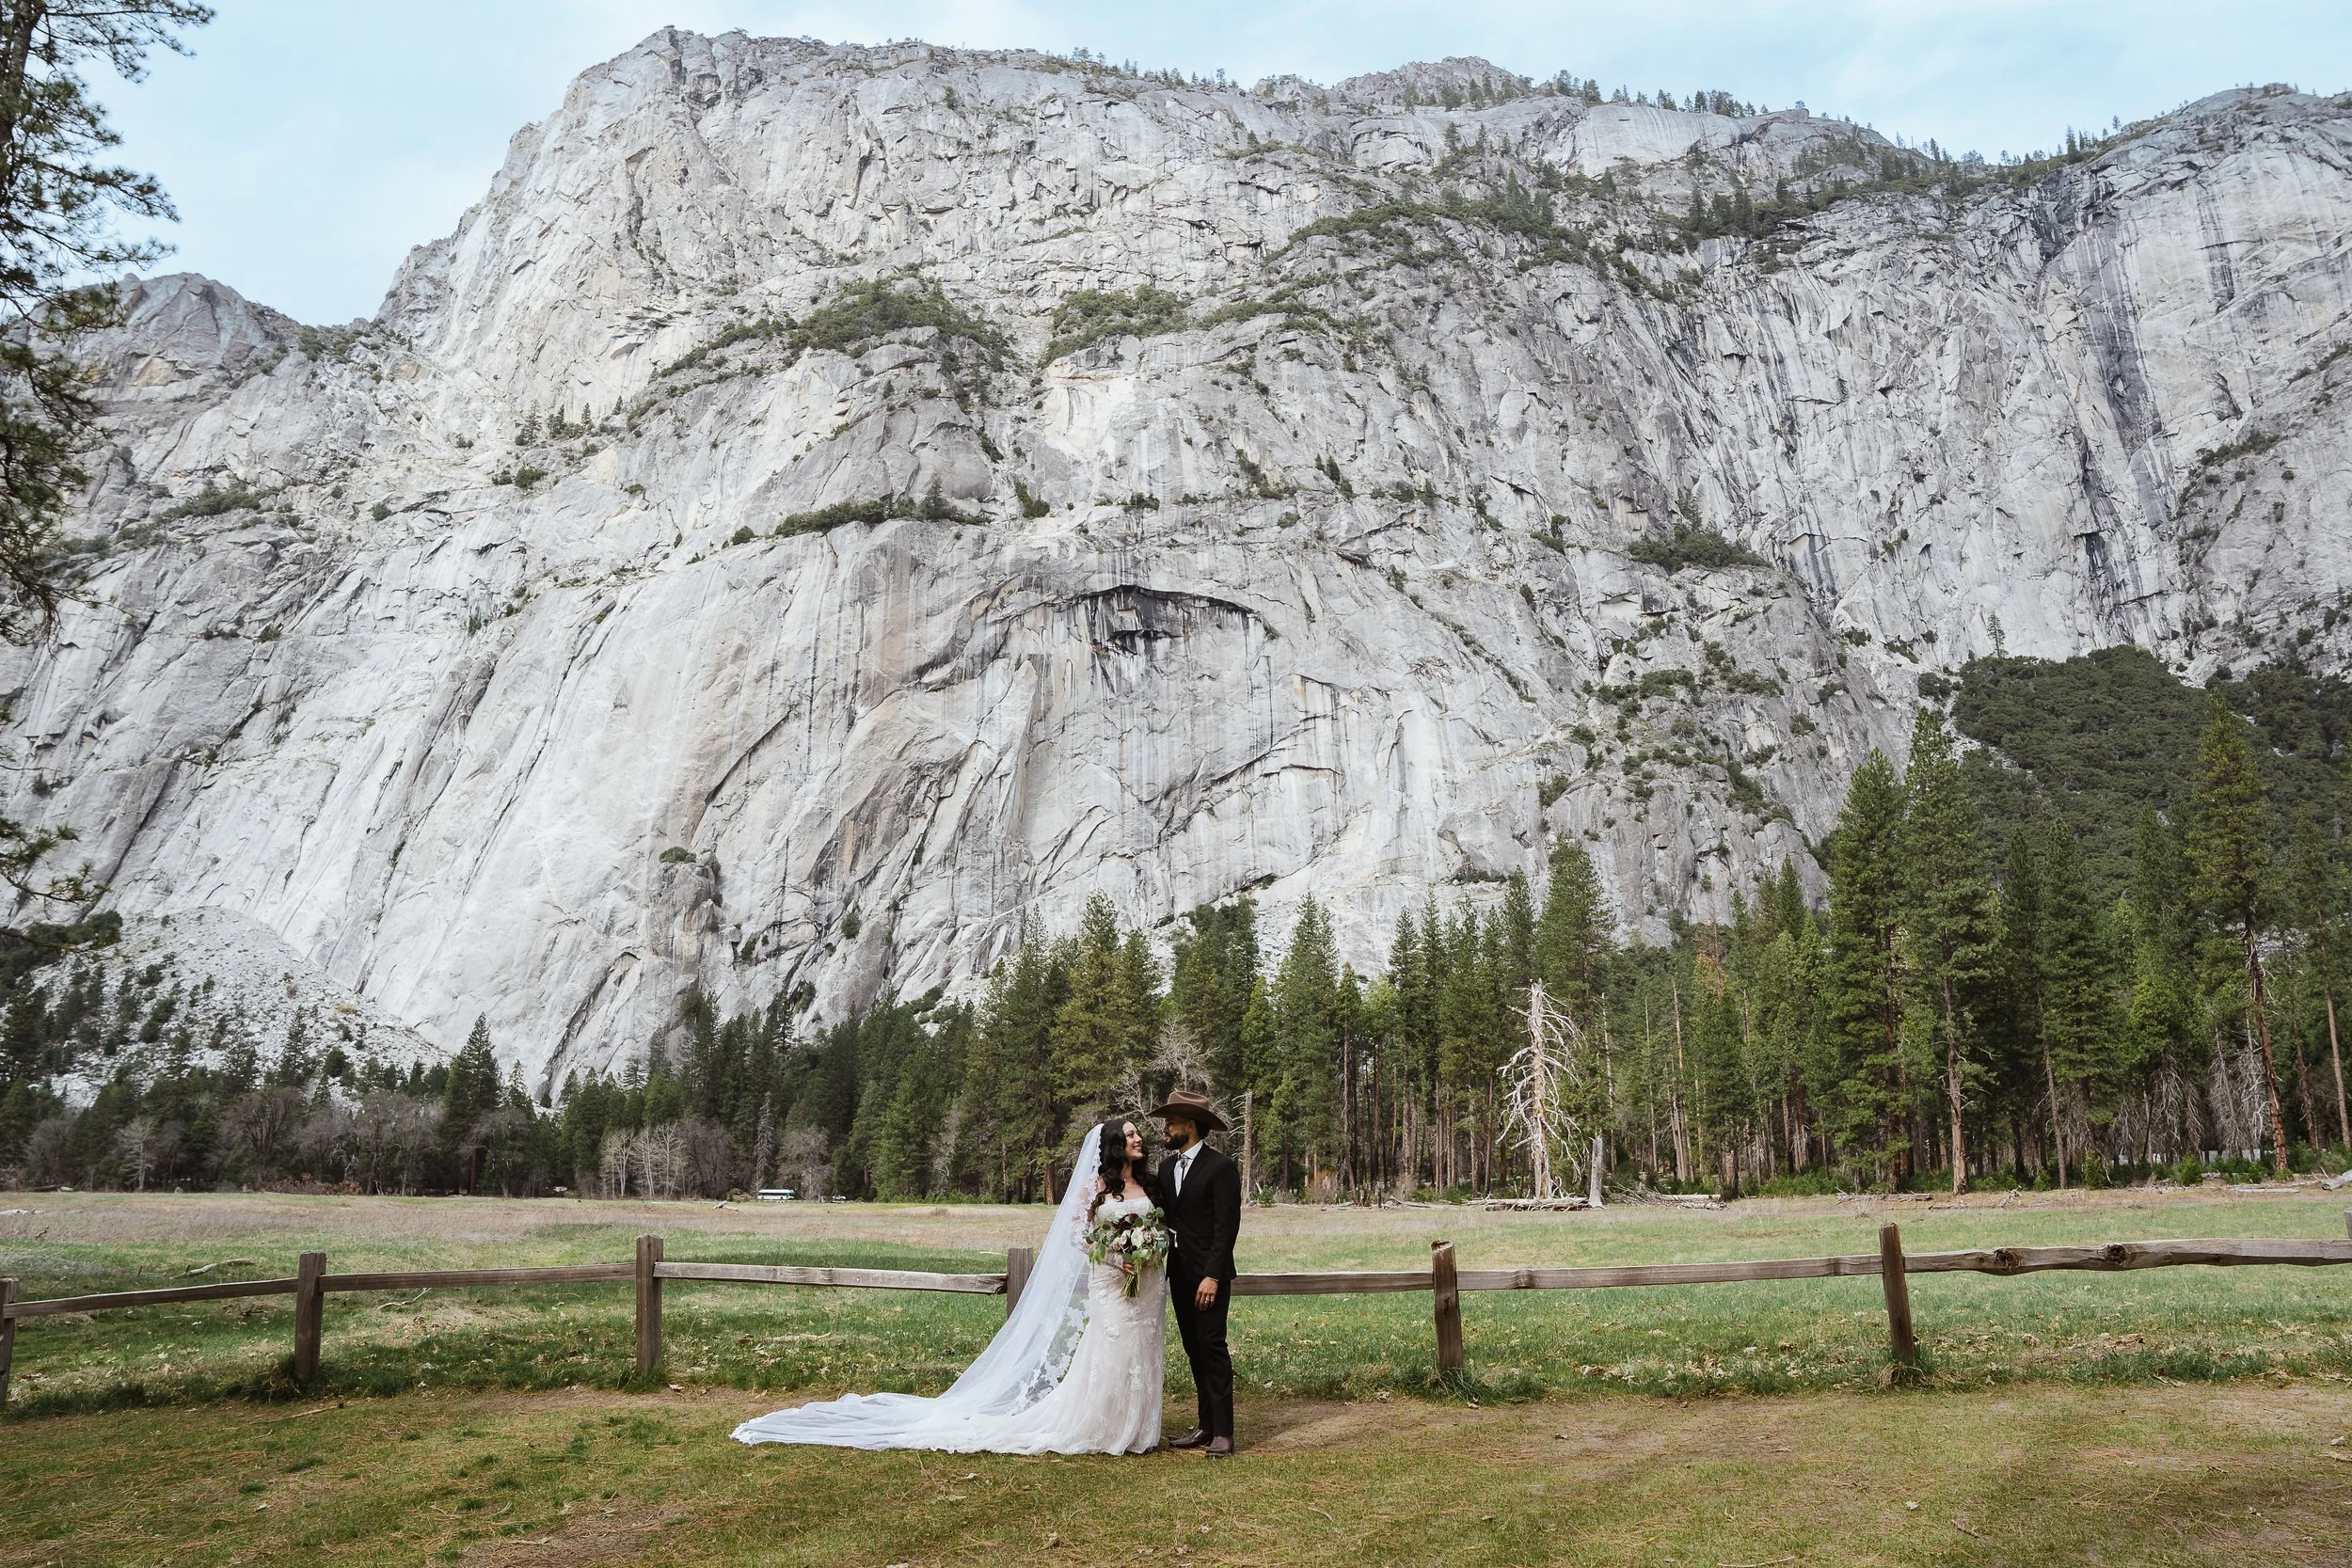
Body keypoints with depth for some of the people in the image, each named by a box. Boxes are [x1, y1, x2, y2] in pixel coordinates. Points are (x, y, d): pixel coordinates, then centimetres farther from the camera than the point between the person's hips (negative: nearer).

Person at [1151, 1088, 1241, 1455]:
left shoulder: (1220, 1168, -11)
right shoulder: (1166, 1167, 11)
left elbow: (1227, 1226, -14)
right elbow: (1163, 1218, 12)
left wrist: (1212, 1276, -18)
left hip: (1208, 1274, -7)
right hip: (1179, 1273, 7)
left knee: (1212, 1347, -7)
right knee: (1194, 1351, 10)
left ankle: (1222, 1431, -2)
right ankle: (1206, 1425, 17)